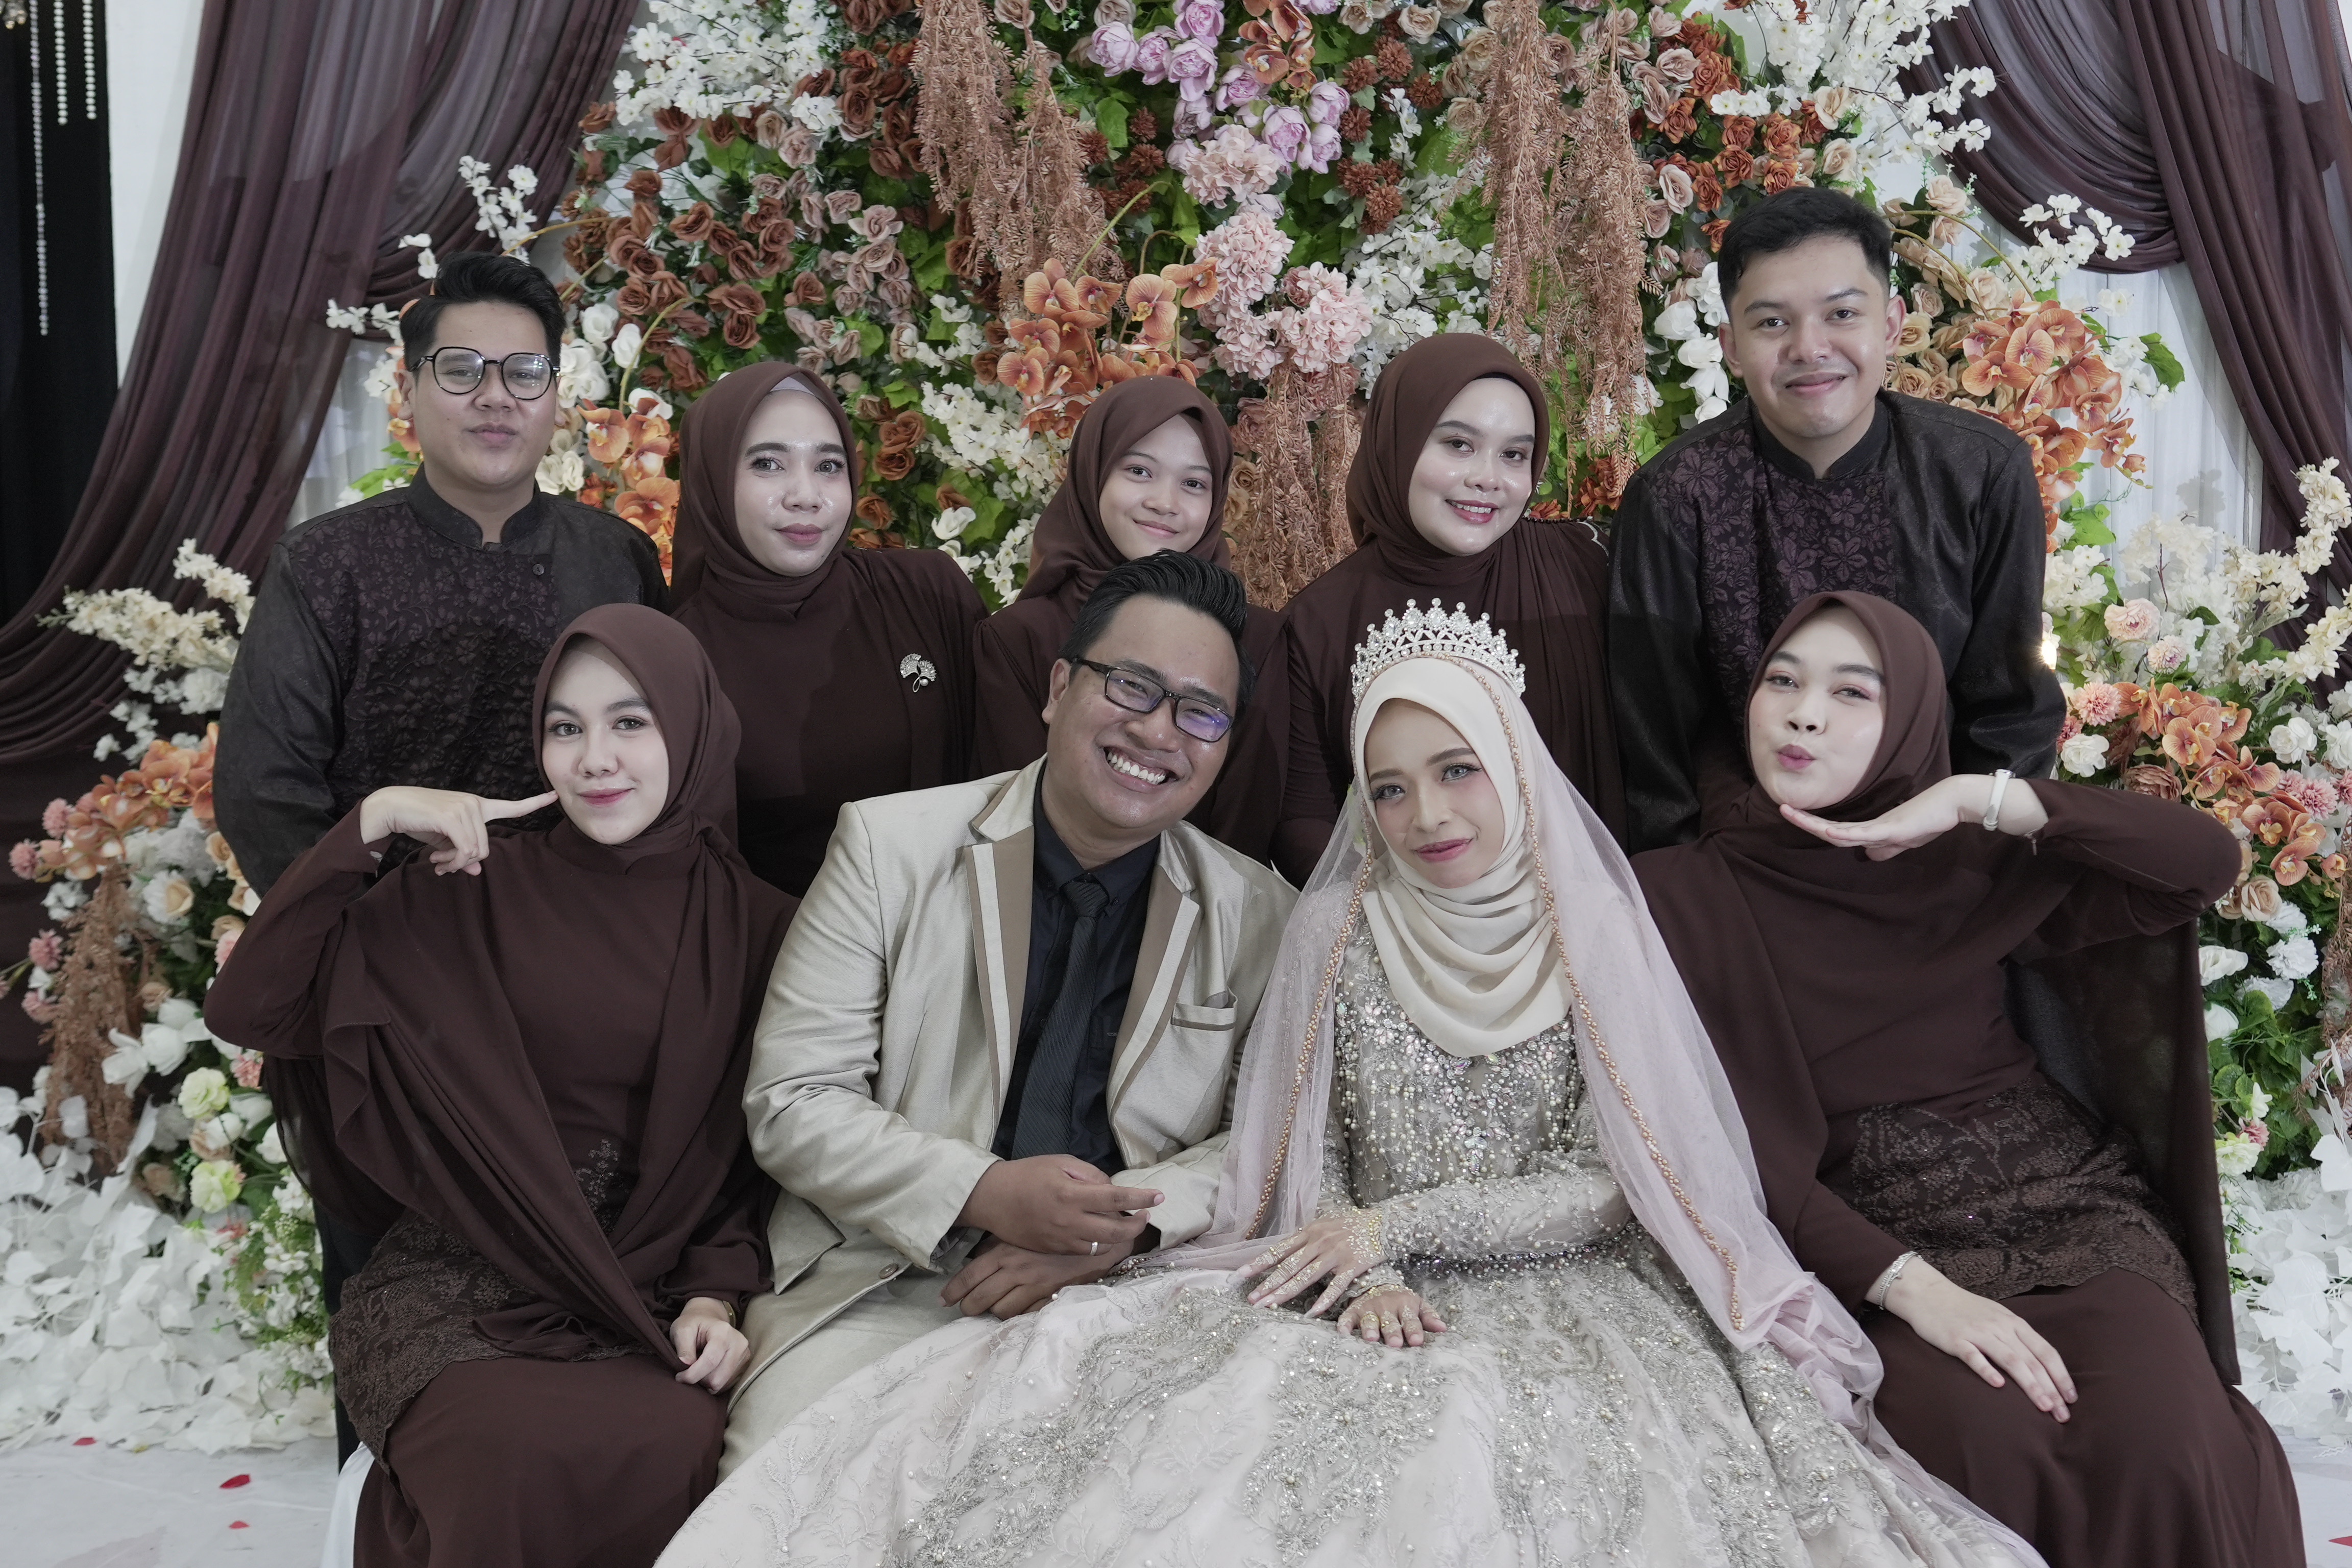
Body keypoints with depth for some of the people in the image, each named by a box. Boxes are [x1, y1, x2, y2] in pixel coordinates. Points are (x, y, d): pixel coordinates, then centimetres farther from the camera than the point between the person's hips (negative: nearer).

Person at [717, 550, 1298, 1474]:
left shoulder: (1258, 917, 6)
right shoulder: (891, 845, 1)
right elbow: (789, 1101, -2)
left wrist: (1122, 1228, -14)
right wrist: (985, 1192, -17)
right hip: (887, 1285, -1)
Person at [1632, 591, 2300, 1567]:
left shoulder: (1968, 870, 9)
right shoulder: (1680, 896, 1)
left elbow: (2208, 861, 0)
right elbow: (1734, 1139, -8)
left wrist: (1979, 796, -10)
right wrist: (1913, 1288, -20)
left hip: (2068, 1198, 3)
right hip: (1875, 1245, -2)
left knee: (2162, 1443, -25)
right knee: (1986, 1439, -31)